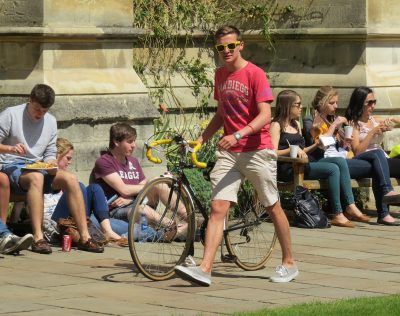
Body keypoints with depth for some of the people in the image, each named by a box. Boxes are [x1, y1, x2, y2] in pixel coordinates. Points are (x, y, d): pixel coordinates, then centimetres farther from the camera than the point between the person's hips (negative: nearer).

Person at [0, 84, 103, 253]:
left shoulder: (51, 121, 13)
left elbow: (50, 154, 15)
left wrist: (51, 163, -9)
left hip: (37, 168, 5)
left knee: (70, 179, -20)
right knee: (36, 177, -38)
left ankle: (84, 237, -22)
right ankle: (38, 238, -44)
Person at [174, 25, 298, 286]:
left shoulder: (254, 74, -10)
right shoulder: (220, 75, 11)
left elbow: (265, 115, -17)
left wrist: (239, 135, -30)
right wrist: (202, 138, 8)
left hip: (257, 150, -5)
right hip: (228, 152, 5)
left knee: (273, 208, 7)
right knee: (218, 208, -7)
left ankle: (289, 264, 21)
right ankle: (205, 269, -15)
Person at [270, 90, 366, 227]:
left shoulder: (296, 124, 25)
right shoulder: (276, 125, -1)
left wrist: (316, 145, 8)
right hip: (287, 169, -8)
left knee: (340, 161, -13)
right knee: (333, 169, -24)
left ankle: (350, 206, -18)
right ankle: (337, 215, -25)